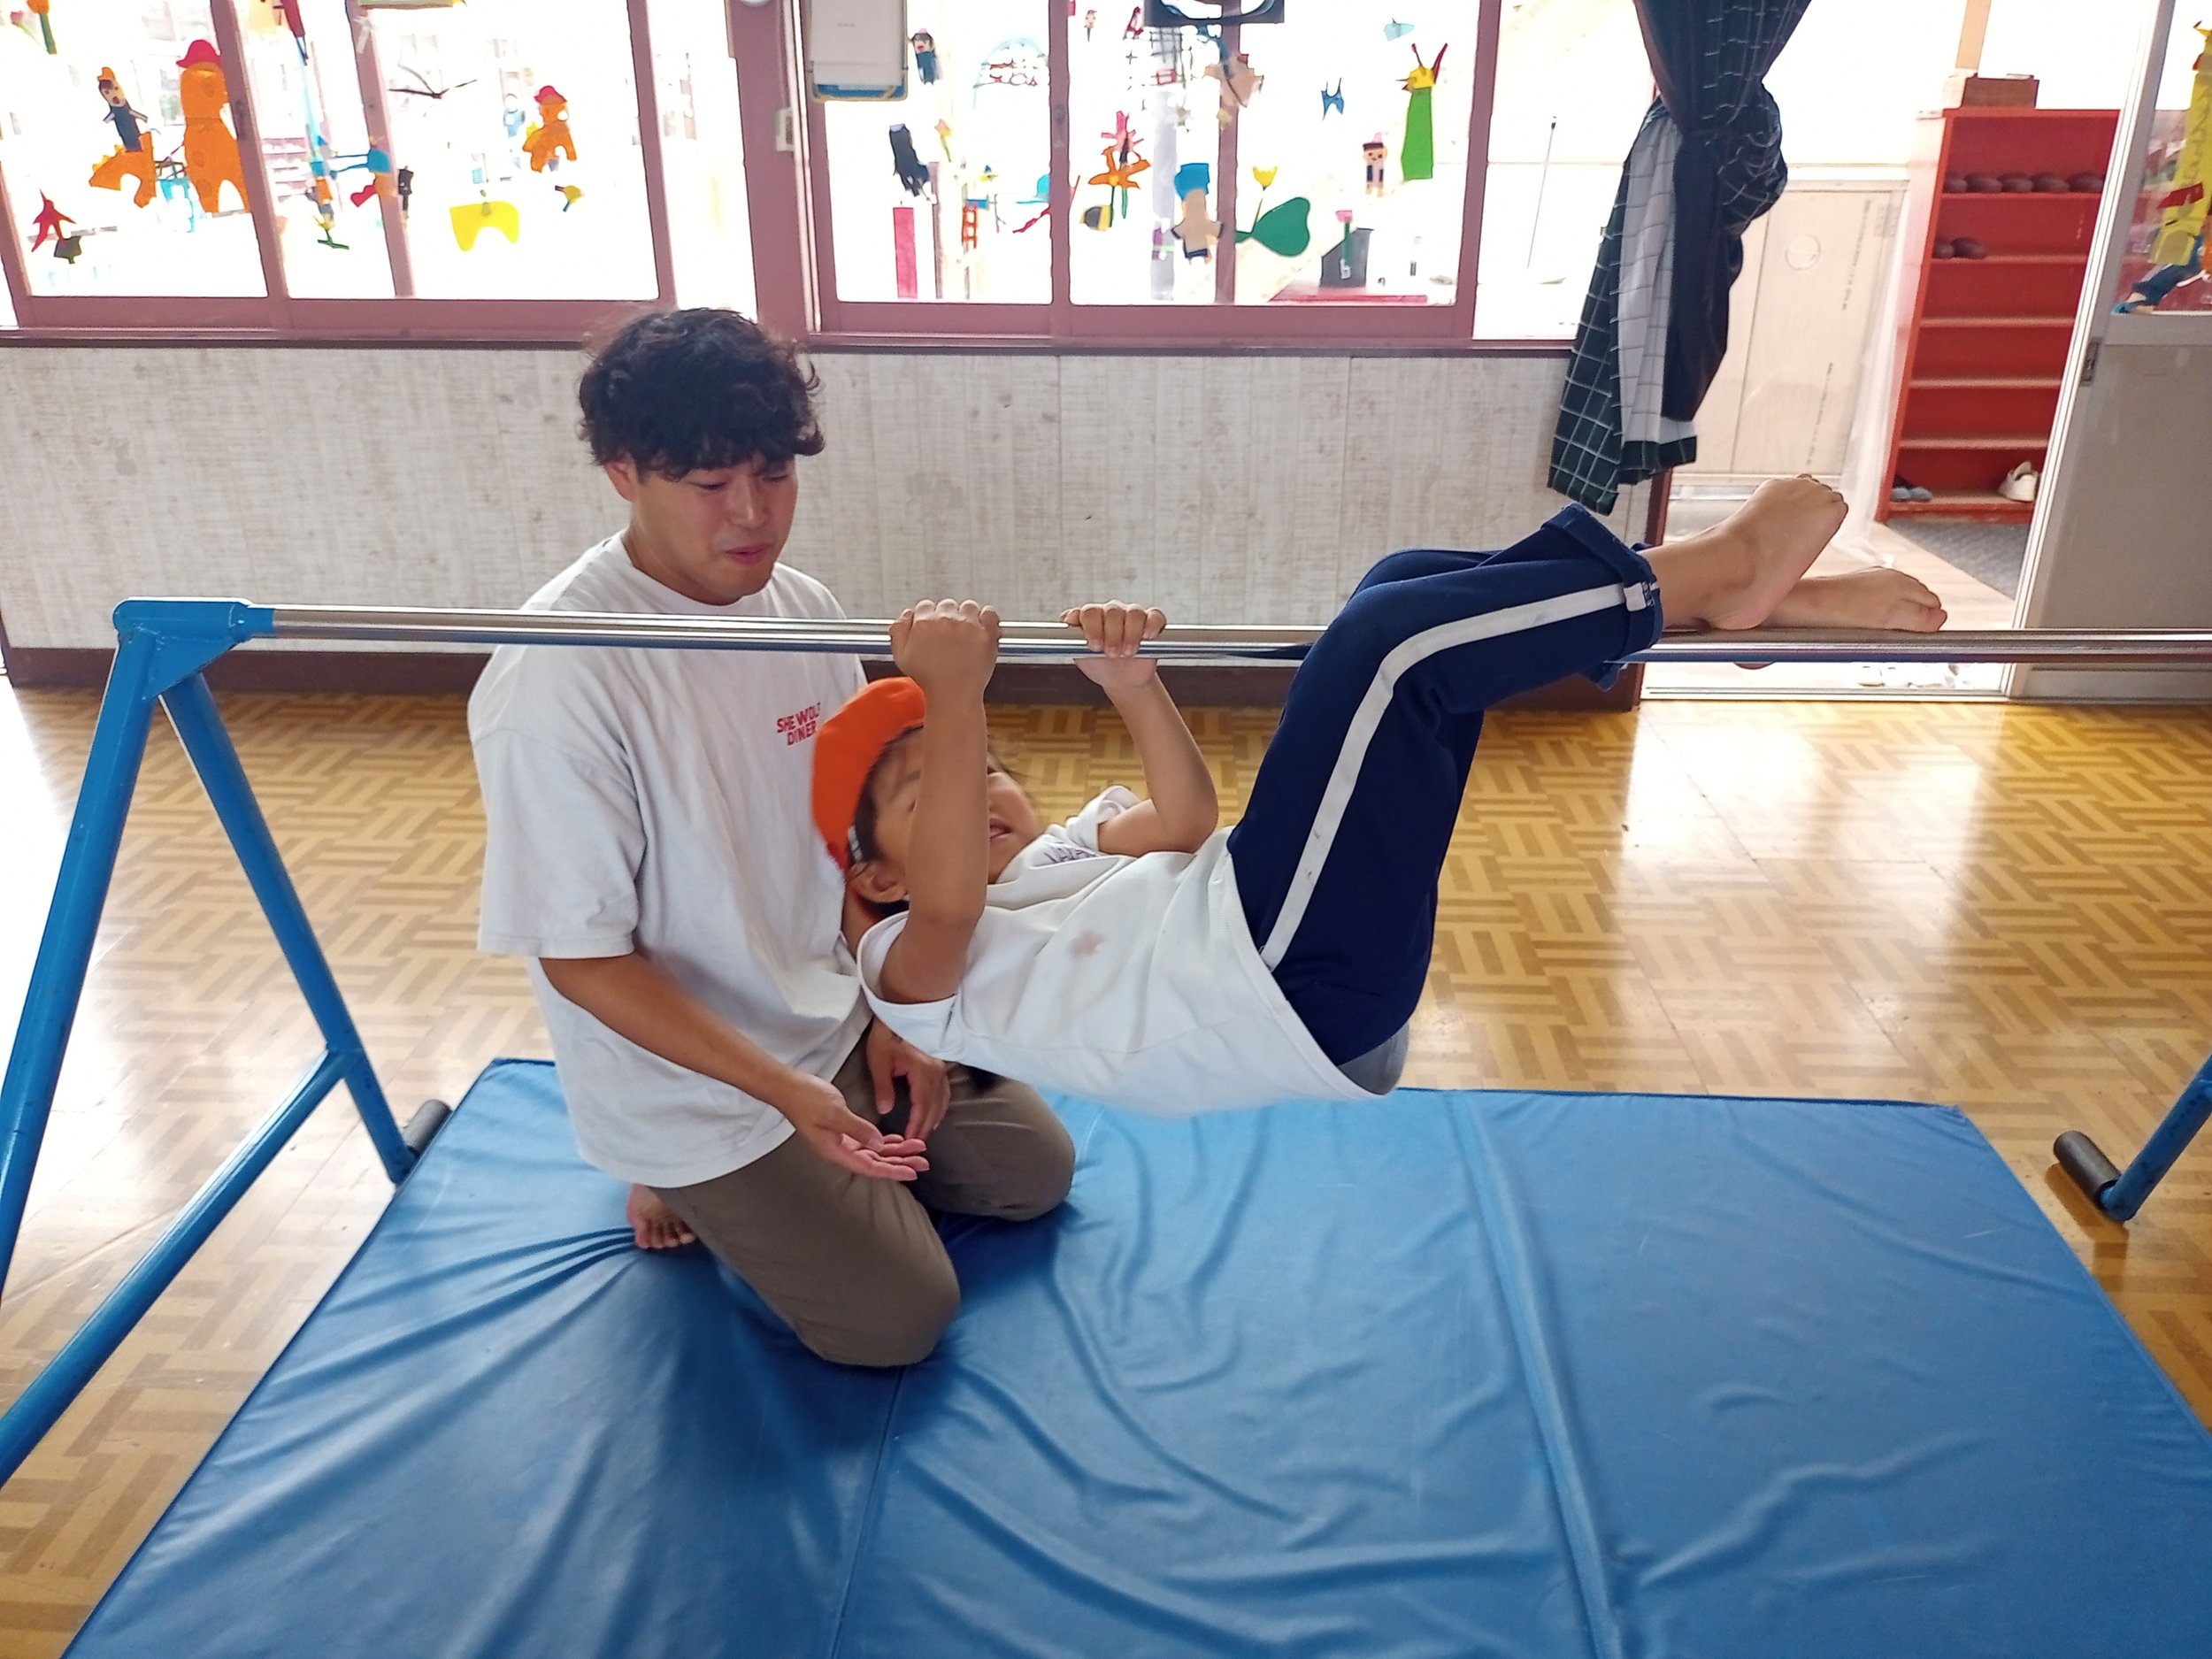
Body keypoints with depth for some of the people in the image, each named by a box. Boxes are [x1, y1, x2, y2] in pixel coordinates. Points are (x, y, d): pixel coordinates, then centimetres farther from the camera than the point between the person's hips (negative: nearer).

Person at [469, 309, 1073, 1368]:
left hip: (837, 1014, 7)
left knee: (1036, 1171, 14)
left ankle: (792, 1177, 25)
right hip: (694, 1083, -6)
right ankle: (689, 1184, 16)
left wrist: (889, 1014, -1)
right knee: (899, 1319, -3)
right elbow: (581, 956, -22)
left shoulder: (803, 608, -6)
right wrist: (789, 1091, -26)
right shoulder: (556, 679, -28)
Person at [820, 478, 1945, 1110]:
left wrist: (1133, 690, 2)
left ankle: (1736, 595, -6)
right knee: (1389, 639, -20)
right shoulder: (911, 965, 7)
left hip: (1324, 974, 9)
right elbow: (947, 897, -18)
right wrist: (952, 697, -26)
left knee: (1411, 592, 3)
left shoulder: (1051, 858, 30)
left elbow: (1184, 821, 19)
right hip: (1288, 988, -9)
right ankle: (1714, 568, -7)